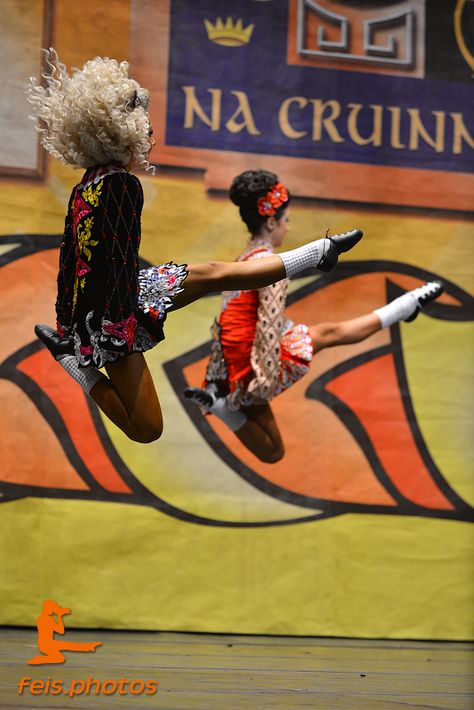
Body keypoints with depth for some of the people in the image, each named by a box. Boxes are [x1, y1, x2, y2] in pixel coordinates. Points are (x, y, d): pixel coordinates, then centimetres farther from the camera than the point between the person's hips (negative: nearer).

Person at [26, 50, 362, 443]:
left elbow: (70, 255, 16)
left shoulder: (86, 185, 6)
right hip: (110, 312, -12)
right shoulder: (122, 185, -25)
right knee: (147, 429, -5)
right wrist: (119, 331, -23)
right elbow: (118, 261, -25)